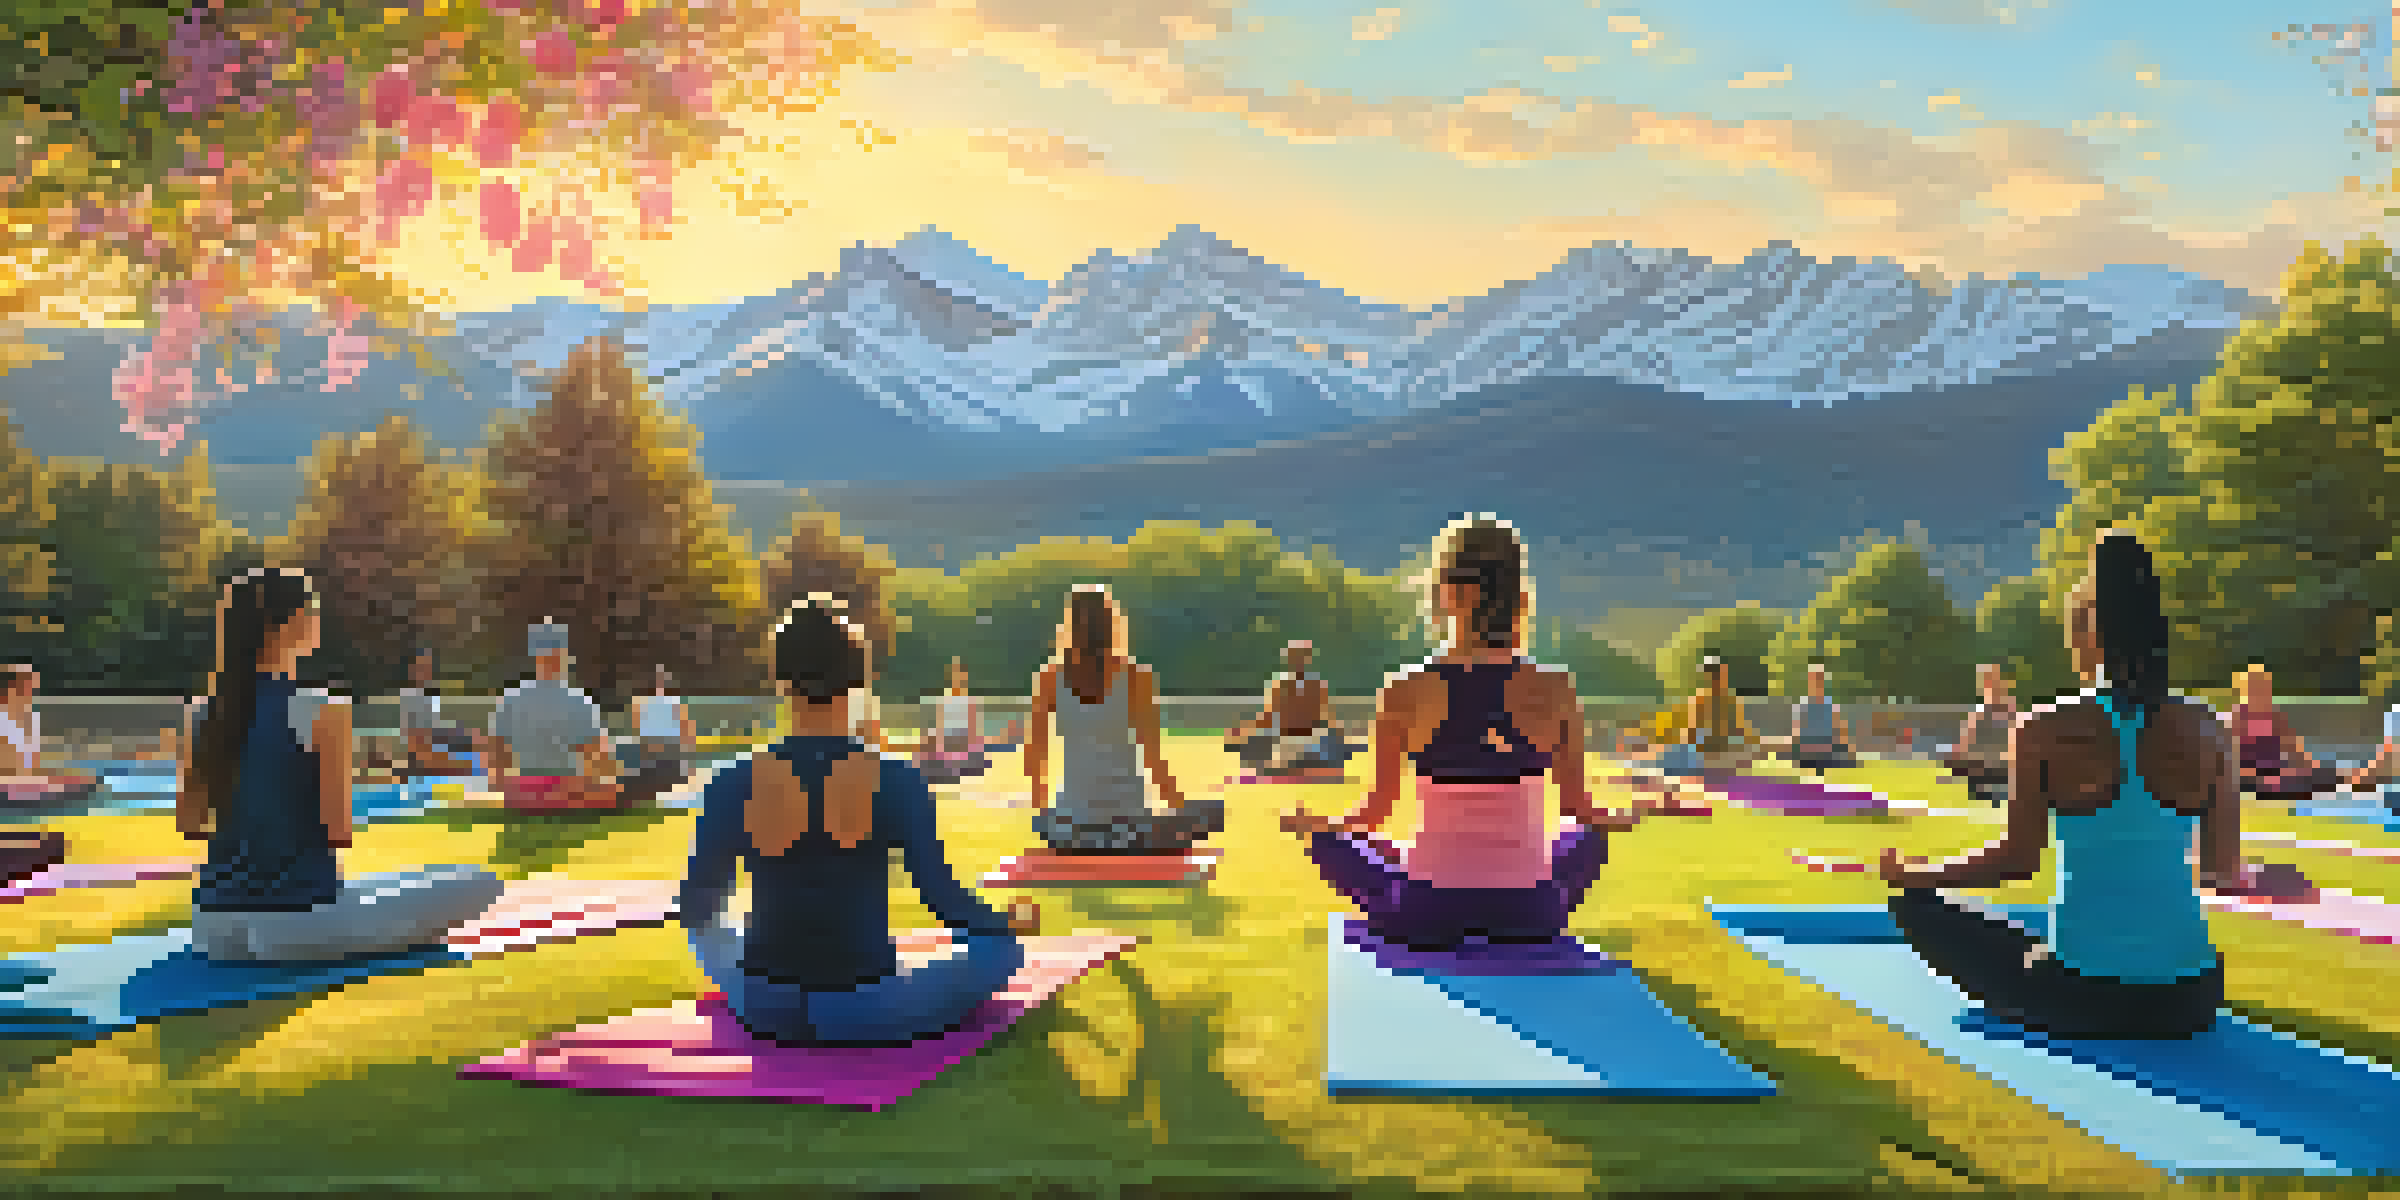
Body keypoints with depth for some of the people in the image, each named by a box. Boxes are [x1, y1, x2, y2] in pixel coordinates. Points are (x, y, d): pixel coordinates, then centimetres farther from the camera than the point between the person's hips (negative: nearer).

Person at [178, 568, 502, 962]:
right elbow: (339, 831, -11)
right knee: (480, 883, 3)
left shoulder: (201, 712, 3)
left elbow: (187, 822, 11)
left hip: (218, 932, 6)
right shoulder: (323, 710, -14)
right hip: (300, 924, -6)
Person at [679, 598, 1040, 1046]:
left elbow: (694, 907, -3)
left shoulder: (734, 785, -12)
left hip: (766, 1013, 2)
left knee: (711, 932, 34)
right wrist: (1013, 923, 7)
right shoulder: (896, 782, -20)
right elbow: (943, 897, -14)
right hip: (864, 1018, -1)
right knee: (1002, 947, 19)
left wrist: (697, 910, 21)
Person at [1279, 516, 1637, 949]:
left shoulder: (1405, 691, -8)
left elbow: (1377, 810, -2)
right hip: (1528, 916, 1)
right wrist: (1617, 818, 24)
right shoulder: (1554, 689, -6)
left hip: (1427, 916, -1)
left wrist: (1313, 825, 16)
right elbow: (1577, 804, 3)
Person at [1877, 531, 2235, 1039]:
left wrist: (1909, 873, 3)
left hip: (2084, 1001, -5)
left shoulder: (2047, 733, -10)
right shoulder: (2206, 731, -1)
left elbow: (2017, 859, -11)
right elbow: (2226, 873, 5)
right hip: (2185, 1006, 5)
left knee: (1916, 902, 13)